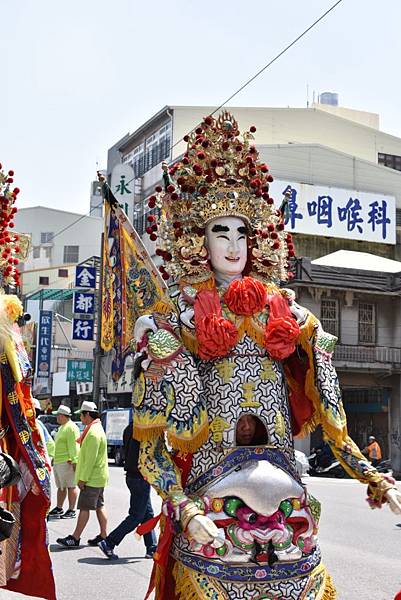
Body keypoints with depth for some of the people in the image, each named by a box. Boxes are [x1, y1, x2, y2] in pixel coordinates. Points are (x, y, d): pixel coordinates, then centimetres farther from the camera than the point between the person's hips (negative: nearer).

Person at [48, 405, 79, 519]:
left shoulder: (71, 428, -12)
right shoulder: (62, 427, 20)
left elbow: (74, 446, -19)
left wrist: (74, 461, -23)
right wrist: (54, 459, 26)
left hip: (67, 462, -10)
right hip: (58, 462, 10)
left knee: (70, 486, -5)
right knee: (60, 487, 16)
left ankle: (72, 511, -2)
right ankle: (59, 508, 24)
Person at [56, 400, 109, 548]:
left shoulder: (93, 433, -20)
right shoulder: (96, 429, 15)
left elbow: (91, 458, -23)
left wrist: (83, 478, -20)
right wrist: (83, 476, 21)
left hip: (92, 478, -10)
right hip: (98, 477, 10)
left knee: (84, 508, -6)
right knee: (99, 507, 12)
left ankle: (75, 538, -3)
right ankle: (103, 536, 15)